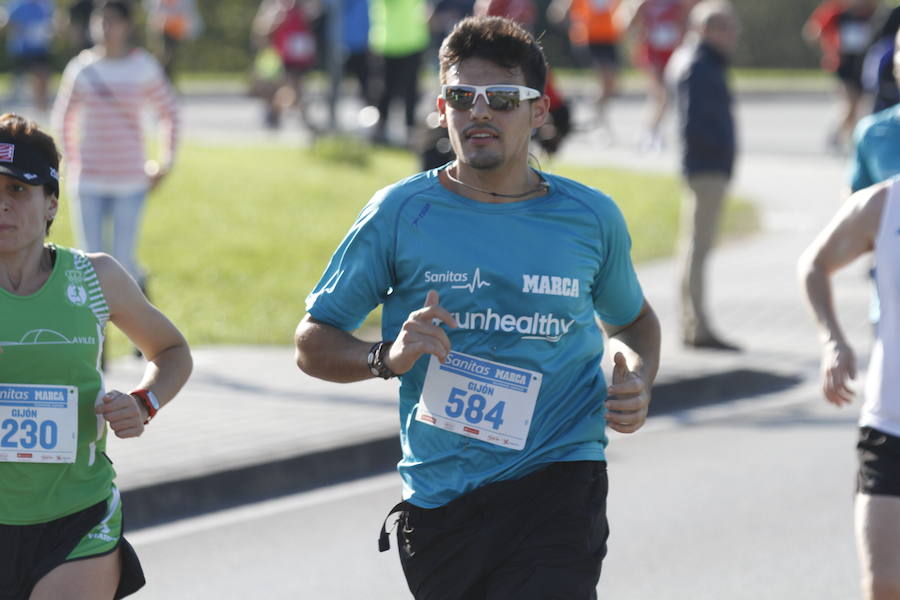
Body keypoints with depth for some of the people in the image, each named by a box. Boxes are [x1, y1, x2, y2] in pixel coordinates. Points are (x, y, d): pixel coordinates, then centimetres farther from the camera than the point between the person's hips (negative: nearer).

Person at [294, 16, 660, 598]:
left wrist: (638, 380, 3)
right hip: (438, 500, 1)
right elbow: (313, 343, 5)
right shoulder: (399, 214, 1)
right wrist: (387, 358, -15)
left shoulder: (590, 218, 6)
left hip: (557, 487, -1)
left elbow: (633, 319, 26)